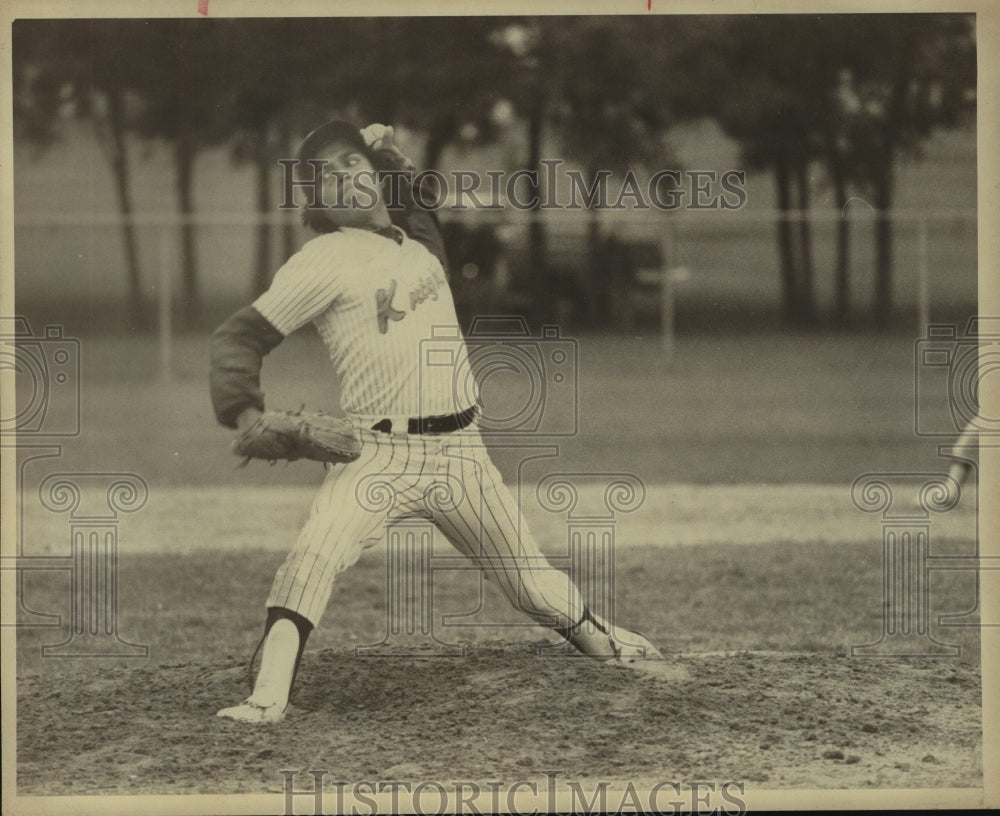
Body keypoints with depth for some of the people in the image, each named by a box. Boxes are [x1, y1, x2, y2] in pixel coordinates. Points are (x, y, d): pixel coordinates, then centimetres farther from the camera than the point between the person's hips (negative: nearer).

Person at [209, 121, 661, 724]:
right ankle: (269, 695, -33)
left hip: (461, 448, 5)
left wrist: (396, 158, 16)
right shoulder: (324, 260, -5)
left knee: (530, 578, 13)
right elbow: (242, 335, -7)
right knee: (318, 551, -30)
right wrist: (245, 411, -24)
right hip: (381, 450, -5)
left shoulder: (417, 237, 11)